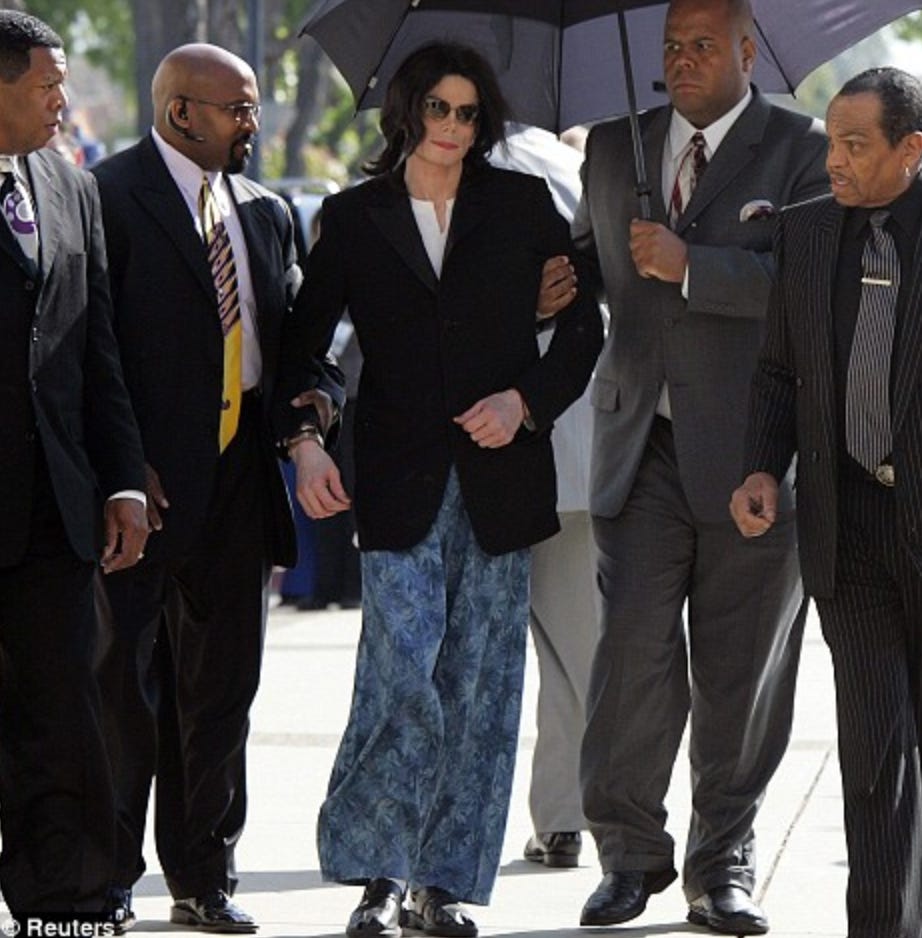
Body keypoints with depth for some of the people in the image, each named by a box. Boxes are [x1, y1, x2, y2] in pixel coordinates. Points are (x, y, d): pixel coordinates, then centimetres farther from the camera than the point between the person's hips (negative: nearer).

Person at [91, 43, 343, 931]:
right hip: (150, 479, -6)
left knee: (221, 684, 10)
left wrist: (306, 421, -3)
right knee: (124, 679, 0)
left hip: (239, 474, 6)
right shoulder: (111, 194, -6)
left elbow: (293, 334, 17)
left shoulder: (263, 213, 15)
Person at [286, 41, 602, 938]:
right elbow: (304, 338, 8)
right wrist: (304, 443, -6)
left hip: (499, 473, 1)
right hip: (400, 480, -1)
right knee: (402, 669, -13)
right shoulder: (354, 217, 6)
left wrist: (525, 401, -5)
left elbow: (581, 322, 10)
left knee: (480, 681, 2)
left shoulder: (521, 205, 6)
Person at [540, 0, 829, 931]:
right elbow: (589, 254, 29)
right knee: (633, 647, -7)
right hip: (641, 444, 3)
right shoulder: (614, 147, 14)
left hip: (751, 451, -3)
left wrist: (689, 266, -18)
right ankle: (629, 853, 5)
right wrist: (554, 286, 7)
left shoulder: (800, 149, 0)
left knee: (740, 672, 3)